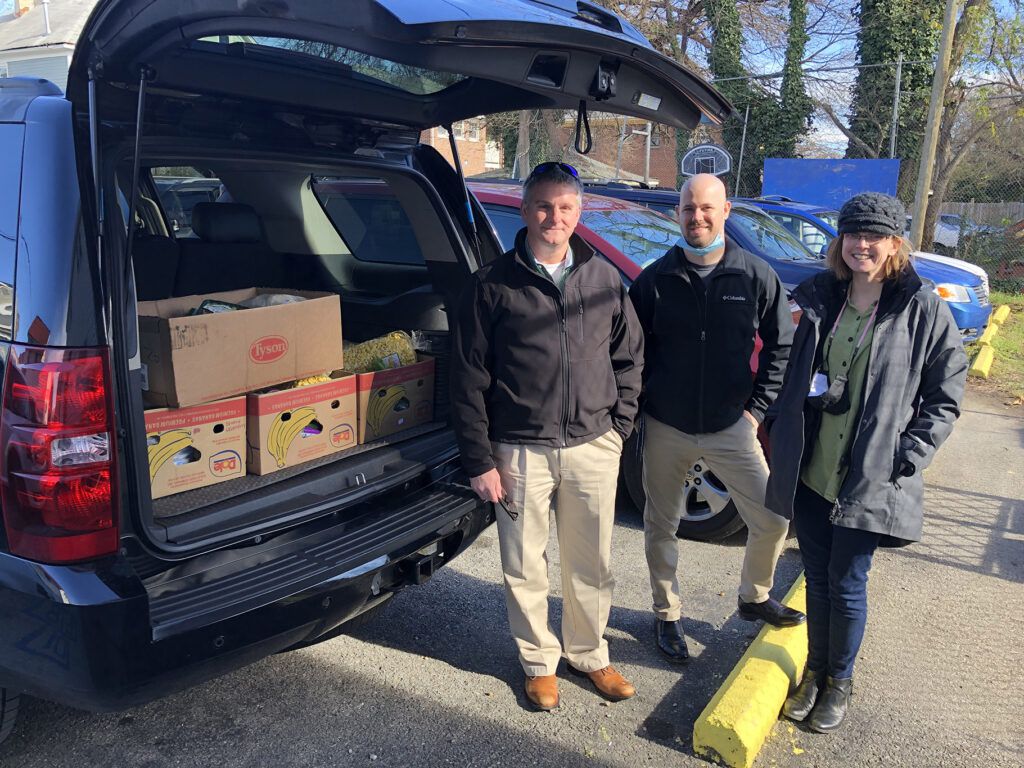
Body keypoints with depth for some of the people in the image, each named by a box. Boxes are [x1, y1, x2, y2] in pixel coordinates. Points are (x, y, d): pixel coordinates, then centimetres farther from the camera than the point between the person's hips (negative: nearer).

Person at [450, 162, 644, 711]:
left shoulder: (604, 280, 5)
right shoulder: (494, 284, -5)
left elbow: (629, 357, 14)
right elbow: (468, 378, -5)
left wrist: (620, 426, 6)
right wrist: (479, 460, -6)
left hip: (593, 447, 3)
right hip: (521, 452, -2)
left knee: (591, 563, 15)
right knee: (525, 567, 11)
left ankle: (589, 654, 37)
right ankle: (539, 661, 33)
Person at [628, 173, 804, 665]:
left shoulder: (756, 277, -3)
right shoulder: (655, 279, -3)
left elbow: (781, 347, 5)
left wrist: (757, 407, -1)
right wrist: (637, 407, -2)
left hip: (731, 427, 0)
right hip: (664, 429, 0)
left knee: (772, 521, 2)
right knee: (661, 527, 12)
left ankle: (754, 598, 31)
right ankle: (667, 616, 33)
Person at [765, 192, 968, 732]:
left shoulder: (924, 310, -7)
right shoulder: (820, 298, 4)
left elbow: (944, 399, -2)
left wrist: (905, 460, -10)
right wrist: (780, 429, 5)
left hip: (869, 481, -3)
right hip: (808, 472, 4)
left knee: (846, 584, 6)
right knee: (817, 578, 15)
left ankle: (839, 681, 30)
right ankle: (814, 672, 35)